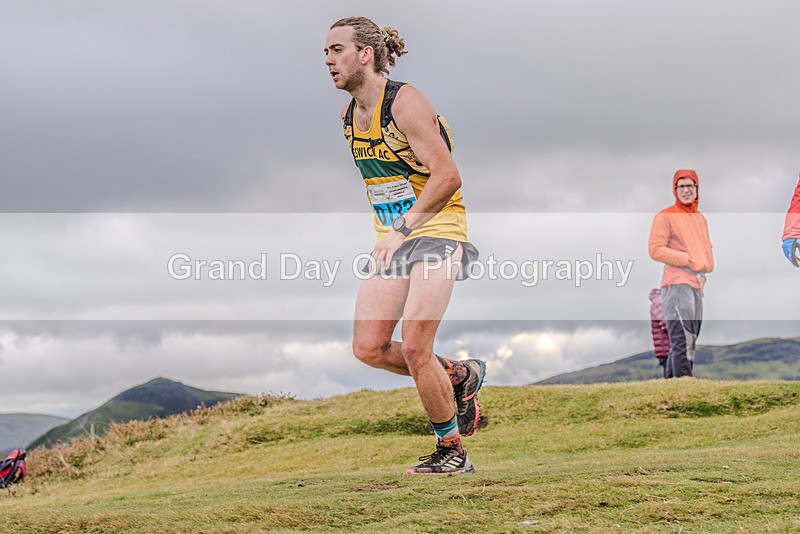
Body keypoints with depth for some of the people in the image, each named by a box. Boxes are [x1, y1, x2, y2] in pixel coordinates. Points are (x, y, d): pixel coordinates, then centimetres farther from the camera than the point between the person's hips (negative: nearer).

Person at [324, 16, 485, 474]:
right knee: (369, 349, -3)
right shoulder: (350, 115, 10)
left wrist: (402, 229, -22)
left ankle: (452, 452, 3)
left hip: (436, 230, -8)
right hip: (393, 238, 8)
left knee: (414, 348, -15)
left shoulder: (405, 102, -15)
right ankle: (459, 376, 20)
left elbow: (447, 178, -21)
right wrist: (388, 234, 16)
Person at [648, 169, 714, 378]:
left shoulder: (700, 218, 20)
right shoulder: (665, 216, -5)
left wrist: (707, 264, 9)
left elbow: (706, 246, 31)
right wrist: (689, 260, -14)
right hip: (677, 285, -9)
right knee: (683, 341, -17)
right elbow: (656, 250, -13)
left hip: (697, 286, 9)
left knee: (688, 343, 13)